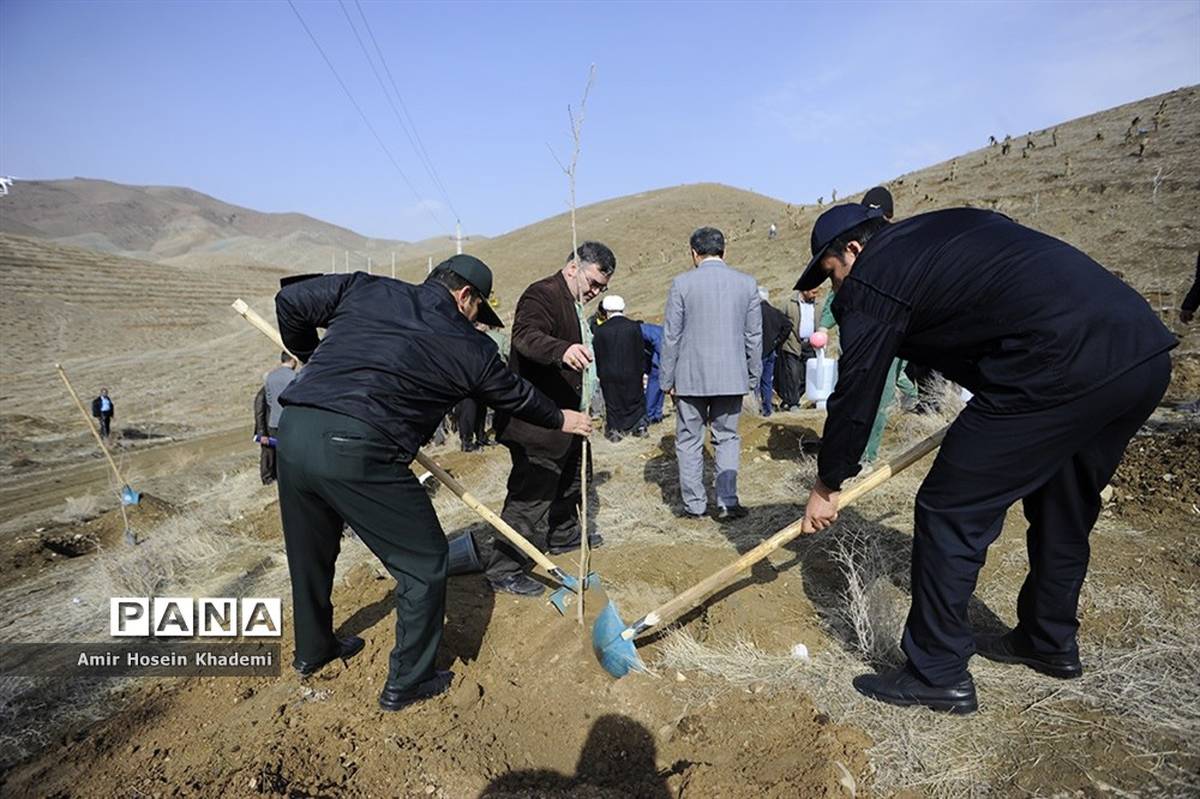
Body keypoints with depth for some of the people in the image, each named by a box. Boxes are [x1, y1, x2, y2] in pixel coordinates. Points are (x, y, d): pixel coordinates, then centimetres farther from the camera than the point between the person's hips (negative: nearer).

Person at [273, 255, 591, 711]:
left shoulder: (367, 290, 14)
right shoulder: (469, 347, 6)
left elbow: (291, 300, 16)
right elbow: (516, 396, 20)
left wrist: (312, 357, 33)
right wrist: (562, 420, 38)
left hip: (293, 432, 7)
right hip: (357, 451, -7)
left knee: (310, 552, 28)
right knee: (424, 562, 13)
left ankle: (312, 651, 51)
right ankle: (405, 684, 26)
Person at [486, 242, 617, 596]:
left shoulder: (574, 303, 17)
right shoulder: (542, 295, -16)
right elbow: (527, 335, -36)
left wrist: (578, 412, 30)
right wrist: (563, 350, -55)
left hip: (563, 415, 11)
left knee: (571, 477, 24)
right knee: (531, 494, -8)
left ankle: (563, 534, 45)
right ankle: (504, 570, 3)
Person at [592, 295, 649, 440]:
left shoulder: (601, 330, -8)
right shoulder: (634, 326, -6)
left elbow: (597, 354, -2)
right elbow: (641, 351, -2)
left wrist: (600, 373, 8)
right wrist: (641, 370, 7)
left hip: (609, 375, -1)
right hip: (631, 373, 1)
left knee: (612, 402, 10)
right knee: (635, 398, 16)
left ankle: (614, 430, 14)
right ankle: (640, 426, 23)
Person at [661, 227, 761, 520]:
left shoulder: (682, 283, -6)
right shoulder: (747, 283, 2)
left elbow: (671, 336, -4)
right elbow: (754, 336, 5)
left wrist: (667, 380, 3)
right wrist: (753, 377, 13)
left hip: (690, 377, -2)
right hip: (731, 376, 2)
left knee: (689, 441, 9)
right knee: (727, 438, 13)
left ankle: (694, 504, 14)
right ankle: (727, 502, 9)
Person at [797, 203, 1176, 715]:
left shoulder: (871, 278, -2)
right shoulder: (948, 227, 23)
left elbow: (855, 394, 1)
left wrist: (827, 485, 13)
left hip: (1061, 370, -10)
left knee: (950, 514, 1)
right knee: (1063, 509, 25)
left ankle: (937, 676, 13)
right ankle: (1051, 643, 43)